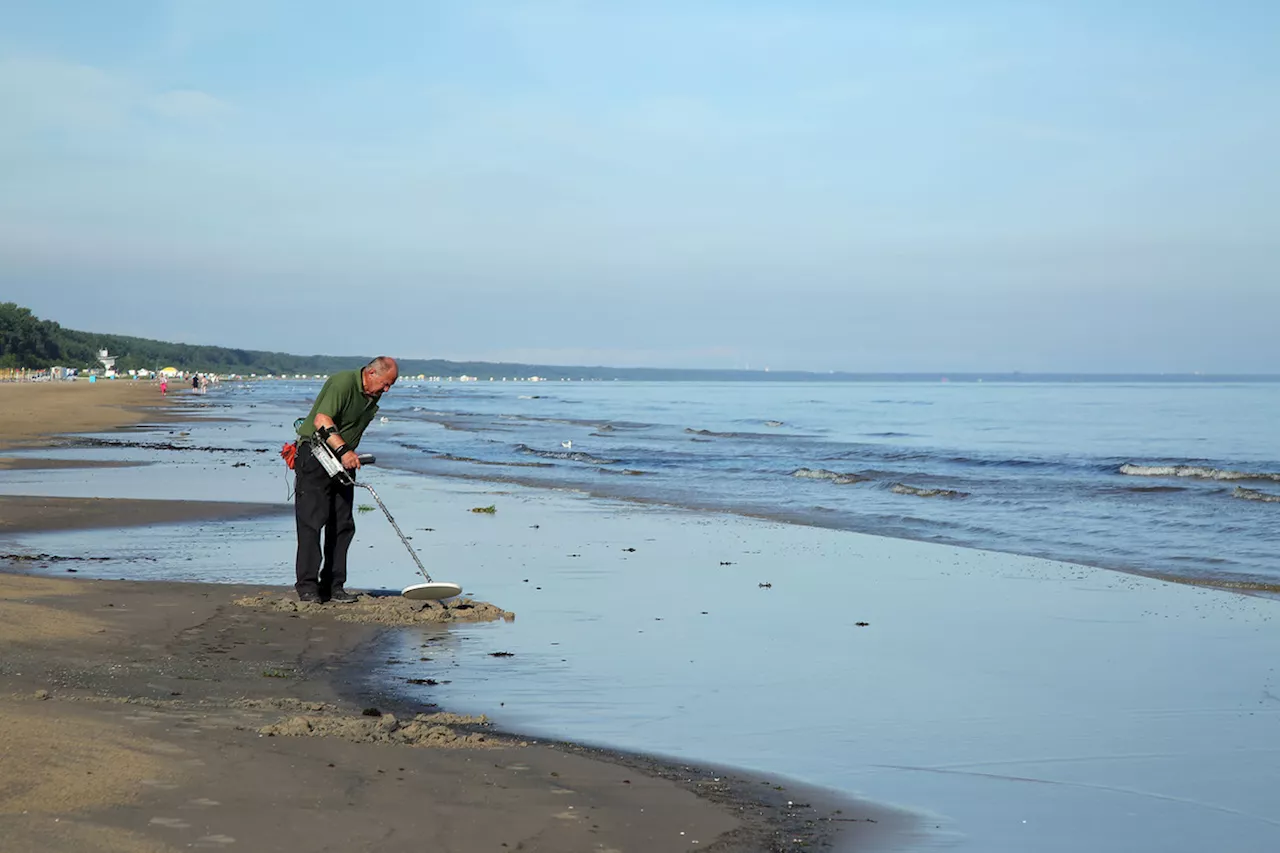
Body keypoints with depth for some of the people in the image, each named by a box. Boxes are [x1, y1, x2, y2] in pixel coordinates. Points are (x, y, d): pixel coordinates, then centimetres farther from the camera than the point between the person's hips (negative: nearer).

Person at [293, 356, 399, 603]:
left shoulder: (373, 396, 8)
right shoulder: (343, 383, -19)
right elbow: (321, 420, -30)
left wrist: (350, 456, 17)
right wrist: (344, 450, -38)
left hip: (343, 461, 8)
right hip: (315, 453, -8)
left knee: (343, 524, 3)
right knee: (312, 520, -11)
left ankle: (333, 586, 7)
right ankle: (307, 585, -10)